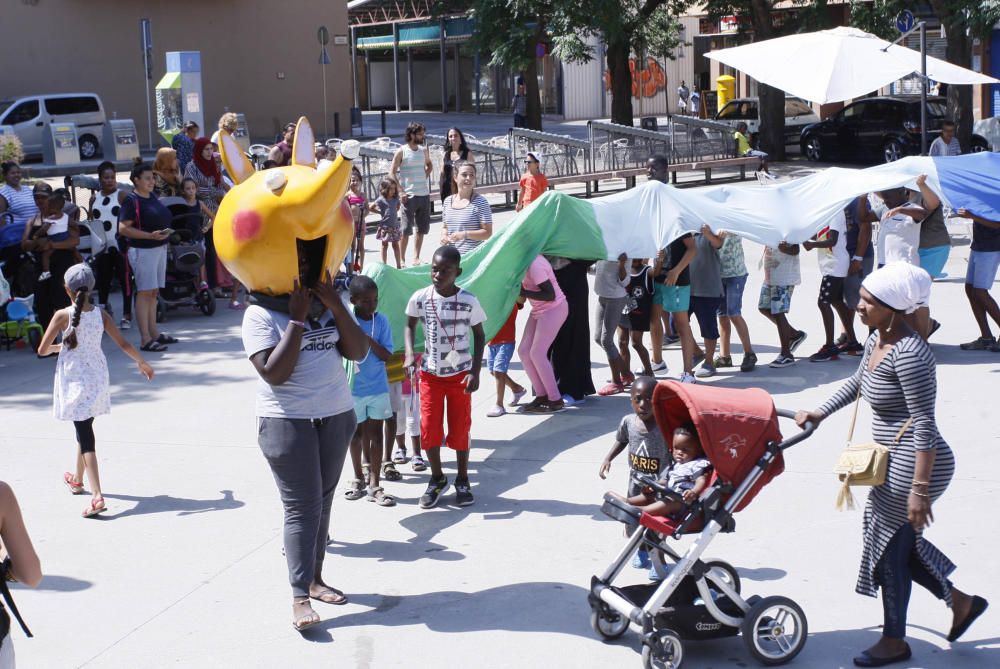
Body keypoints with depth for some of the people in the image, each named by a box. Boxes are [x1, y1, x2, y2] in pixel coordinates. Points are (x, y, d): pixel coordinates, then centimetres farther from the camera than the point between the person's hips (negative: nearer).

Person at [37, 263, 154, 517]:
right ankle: (78, 480, 43)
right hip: (97, 377, 5)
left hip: (74, 380, -5)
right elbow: (123, 344, 0)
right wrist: (142, 363, 15)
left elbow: (42, 350, -9)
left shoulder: (63, 316, -13)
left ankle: (97, 496, -21)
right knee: (85, 430, 24)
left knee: (85, 434, -9)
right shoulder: (101, 314, -3)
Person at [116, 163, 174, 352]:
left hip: (160, 248, 8)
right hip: (142, 250, -8)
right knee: (144, 292, -7)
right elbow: (123, 228, -18)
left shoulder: (153, 197, 12)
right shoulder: (132, 201, -12)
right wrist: (151, 235, -23)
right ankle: (145, 339, -7)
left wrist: (165, 232, 9)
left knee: (153, 292, 13)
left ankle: (154, 332, 20)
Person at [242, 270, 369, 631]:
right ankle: (300, 597, -5)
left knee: (323, 501, 13)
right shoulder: (260, 314, -10)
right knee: (301, 507, -8)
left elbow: (357, 352, -2)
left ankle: (315, 579, 24)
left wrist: (335, 304, -12)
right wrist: (297, 319, -20)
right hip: (287, 422, -6)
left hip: (336, 416, 6)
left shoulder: (327, 304, 7)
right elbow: (273, 373, -20)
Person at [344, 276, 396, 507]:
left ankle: (374, 485, 7)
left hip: (378, 387, 1)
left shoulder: (381, 321, -5)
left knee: (376, 433, 3)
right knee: (356, 433, 13)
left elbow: (386, 355, -8)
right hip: (353, 388, -1)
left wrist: (369, 339, -21)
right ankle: (359, 477, 30)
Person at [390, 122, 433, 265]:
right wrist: (400, 191, -14)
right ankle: (402, 260, 5)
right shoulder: (401, 152, -7)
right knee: (406, 229, -3)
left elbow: (429, 164, 27)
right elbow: (392, 173, -7)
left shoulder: (424, 150, 8)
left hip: (424, 194, 6)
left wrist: (425, 177, 9)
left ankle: (416, 257, 19)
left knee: (422, 228, 9)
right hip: (409, 196, -6)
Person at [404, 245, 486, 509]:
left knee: (460, 430, 5)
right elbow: (410, 325, 7)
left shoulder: (468, 301, -12)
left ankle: (463, 481, 24)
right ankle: (437, 479, 21)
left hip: (460, 375, -1)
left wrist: (475, 372, -8)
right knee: (429, 429, 0)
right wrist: (410, 353, -10)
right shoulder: (420, 298, -9)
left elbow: (479, 336, -1)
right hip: (430, 374, 1)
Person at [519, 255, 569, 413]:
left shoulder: (534, 265, -25)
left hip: (554, 309, -9)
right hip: (540, 310, 9)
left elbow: (550, 295, -26)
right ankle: (541, 395, 13)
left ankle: (556, 400, -1)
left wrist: (523, 292, -25)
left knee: (537, 353, -10)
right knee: (524, 351, 5)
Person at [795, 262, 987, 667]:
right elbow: (857, 383, 25)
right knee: (899, 541, 19)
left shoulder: (909, 353, -25)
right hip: (894, 463, 9)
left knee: (891, 546, 5)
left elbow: (925, 424, -25)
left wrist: (920, 488, -26)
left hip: (914, 466, -9)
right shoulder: (877, 340, 4)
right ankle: (961, 602, 35)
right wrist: (821, 413, 20)